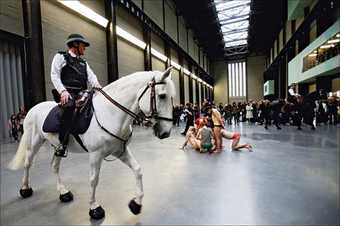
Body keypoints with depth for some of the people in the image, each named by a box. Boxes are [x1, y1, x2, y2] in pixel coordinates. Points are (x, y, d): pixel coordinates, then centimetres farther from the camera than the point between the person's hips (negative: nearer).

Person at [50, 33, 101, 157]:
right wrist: (63, 91, -18)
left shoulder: (84, 63, 27)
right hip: (68, 93, -6)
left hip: (82, 93, 6)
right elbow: (54, 75, -1)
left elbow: (91, 76, 13)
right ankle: (62, 143, -30)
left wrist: (97, 85, -11)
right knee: (70, 108, -36)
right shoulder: (60, 57, 11)